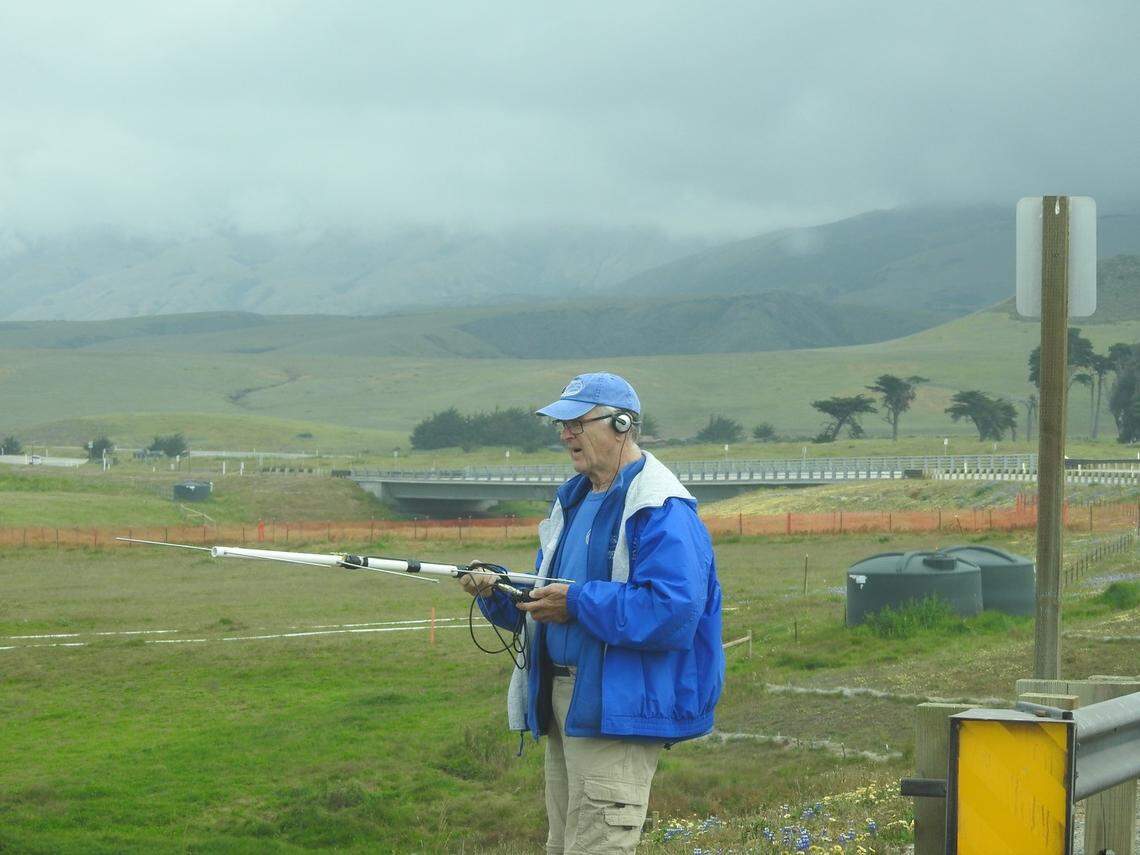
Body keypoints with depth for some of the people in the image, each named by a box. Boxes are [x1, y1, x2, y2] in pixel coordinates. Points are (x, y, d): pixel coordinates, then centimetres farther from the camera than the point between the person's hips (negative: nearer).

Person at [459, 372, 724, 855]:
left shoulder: (662, 511, -15)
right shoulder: (572, 501, 17)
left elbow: (672, 611, -27)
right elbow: (542, 601, 22)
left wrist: (577, 602, -21)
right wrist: (496, 593, 1)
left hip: (619, 713, -10)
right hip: (563, 704, 10)